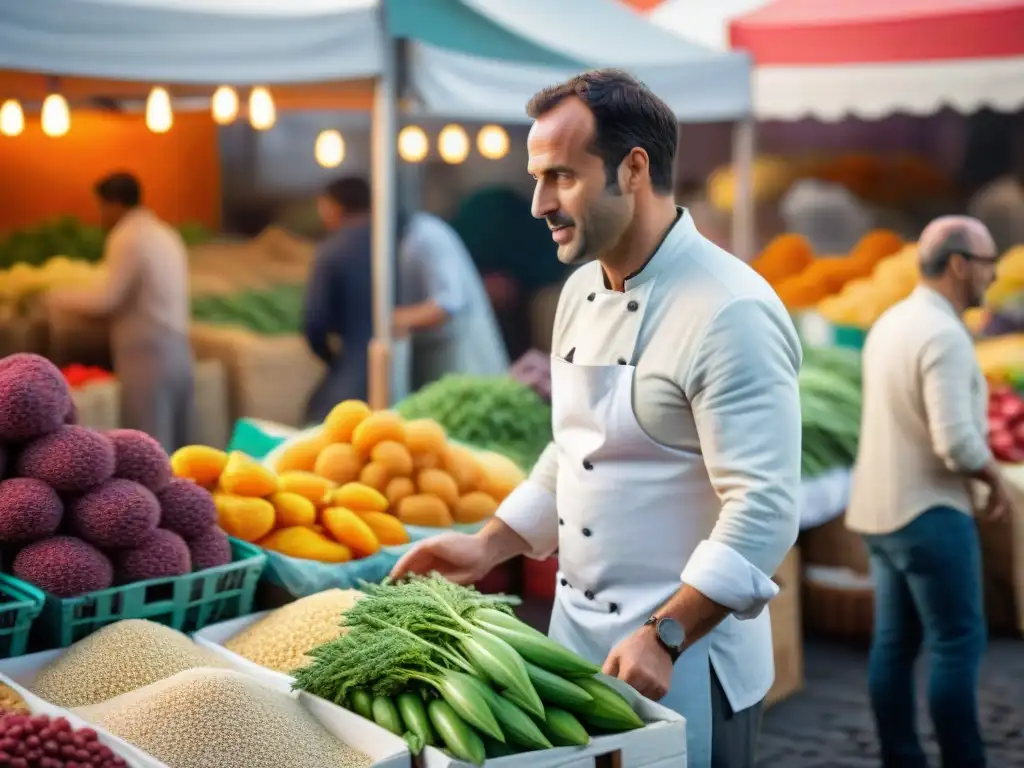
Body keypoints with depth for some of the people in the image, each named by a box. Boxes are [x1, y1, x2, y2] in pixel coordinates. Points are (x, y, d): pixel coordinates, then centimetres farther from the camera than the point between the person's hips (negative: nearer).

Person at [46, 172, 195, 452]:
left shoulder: (127, 238, -9)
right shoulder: (166, 235, 17)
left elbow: (107, 299, -14)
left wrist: (57, 298, 1)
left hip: (147, 357, -9)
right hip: (178, 352, 9)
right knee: (180, 452, 9)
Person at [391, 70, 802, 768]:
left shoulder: (731, 314, -20)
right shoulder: (582, 292, 7)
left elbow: (764, 511, -24)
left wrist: (665, 637, -27)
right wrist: (488, 548, 9)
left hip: (685, 661, -8)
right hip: (576, 636, 8)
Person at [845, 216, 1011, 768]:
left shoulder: (891, 323, 11)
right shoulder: (944, 335, -19)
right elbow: (957, 442, -26)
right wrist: (996, 479, -7)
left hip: (881, 509, 9)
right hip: (928, 513, -9)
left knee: (896, 643, 10)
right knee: (958, 644, -2)